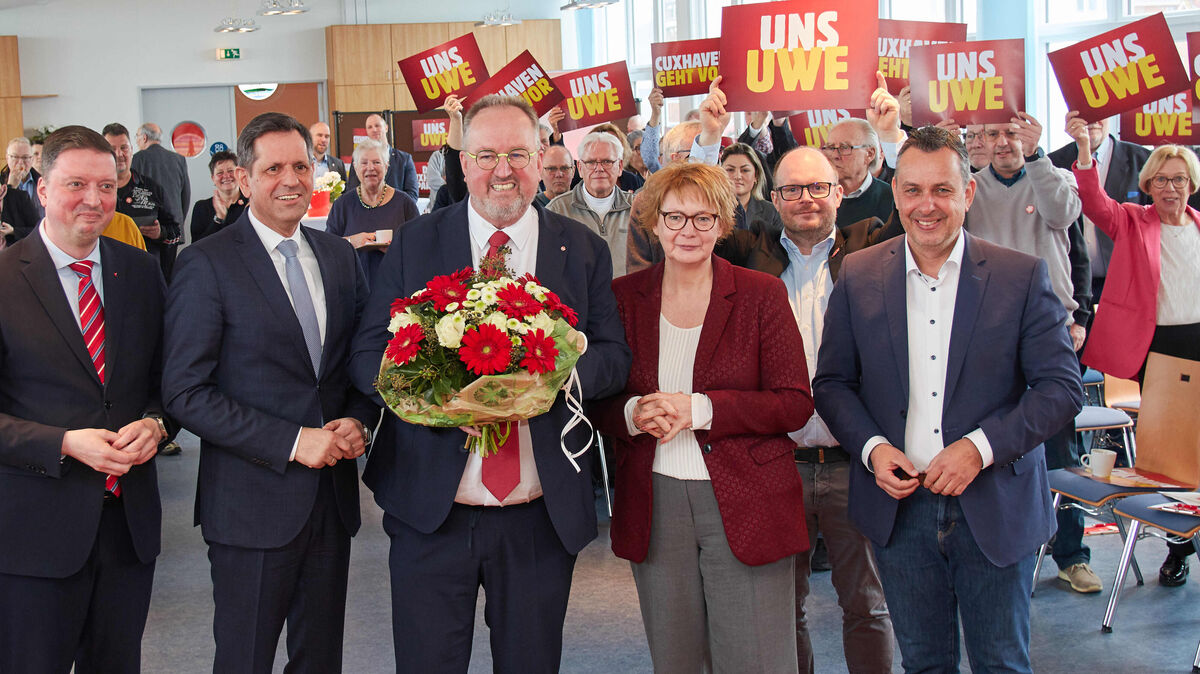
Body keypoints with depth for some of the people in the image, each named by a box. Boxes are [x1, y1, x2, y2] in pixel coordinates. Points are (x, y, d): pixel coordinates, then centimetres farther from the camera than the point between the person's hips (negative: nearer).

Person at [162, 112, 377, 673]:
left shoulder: (340, 256, 9)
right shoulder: (206, 264, -9)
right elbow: (186, 393, -13)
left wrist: (357, 419, -5)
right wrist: (292, 442, -17)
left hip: (332, 498, 5)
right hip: (252, 505, -5)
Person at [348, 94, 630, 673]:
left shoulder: (583, 250, 4)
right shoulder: (414, 244, 1)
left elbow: (615, 358, 2)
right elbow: (366, 357, -2)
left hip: (544, 514, 1)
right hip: (430, 510, -1)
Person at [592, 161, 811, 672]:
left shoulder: (761, 295, 0)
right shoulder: (624, 297, 5)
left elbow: (795, 403, -6)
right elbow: (597, 400, 9)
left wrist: (699, 409, -17)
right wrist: (633, 414, -14)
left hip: (744, 507, -2)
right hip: (654, 506, 2)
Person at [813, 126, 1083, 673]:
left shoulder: (1022, 276, -5)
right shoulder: (858, 277, 1)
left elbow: (1063, 386, -7)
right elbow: (832, 382, 6)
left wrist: (980, 447, -18)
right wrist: (871, 447, -11)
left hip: (995, 509, -1)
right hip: (899, 505, 2)